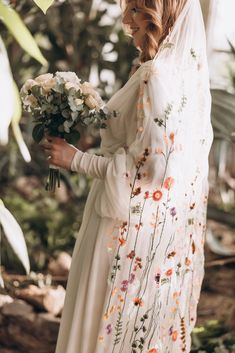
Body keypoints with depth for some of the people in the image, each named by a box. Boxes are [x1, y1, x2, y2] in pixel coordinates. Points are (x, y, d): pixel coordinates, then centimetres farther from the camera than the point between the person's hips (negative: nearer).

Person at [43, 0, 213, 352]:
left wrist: (76, 159, -12)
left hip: (136, 227, -9)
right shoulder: (191, 68, 7)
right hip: (170, 223, 9)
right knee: (154, 321, 18)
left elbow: (148, 164, -21)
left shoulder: (157, 74, -20)